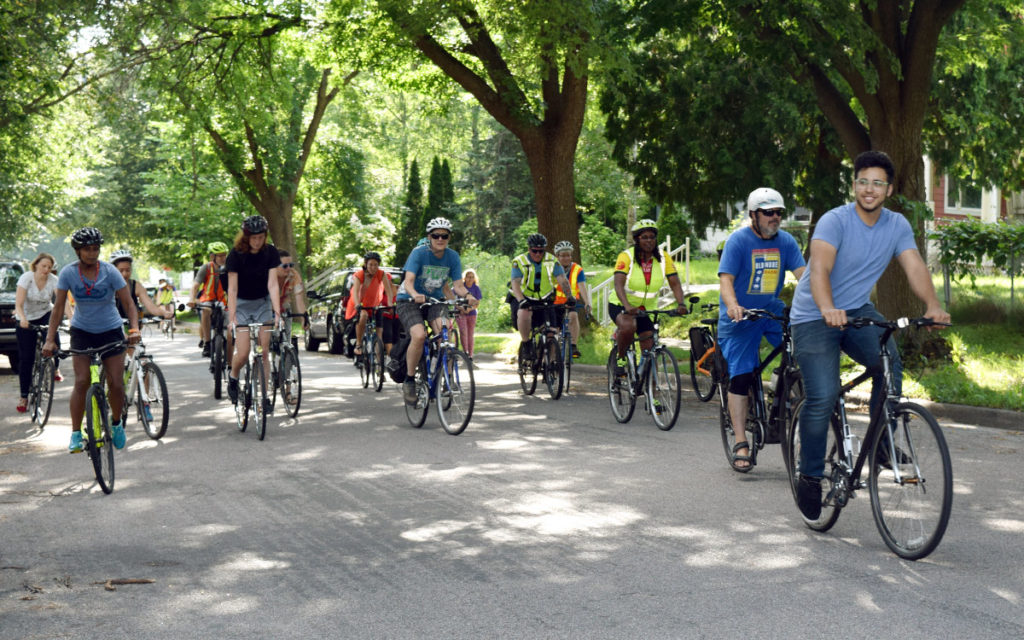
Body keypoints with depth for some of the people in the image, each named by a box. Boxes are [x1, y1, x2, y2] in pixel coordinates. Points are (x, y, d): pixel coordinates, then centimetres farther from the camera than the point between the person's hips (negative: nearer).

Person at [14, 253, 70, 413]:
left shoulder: (53, 280, -15)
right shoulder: (26, 278, -20)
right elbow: (18, 305, -24)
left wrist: (72, 319, -43)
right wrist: (22, 319, -44)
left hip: (45, 315, 1)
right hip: (26, 319, -1)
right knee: (26, 358, -4)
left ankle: (55, 368, 1)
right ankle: (24, 396, 7)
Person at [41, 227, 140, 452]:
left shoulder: (109, 272, -14)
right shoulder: (68, 273, -11)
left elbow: (128, 303, -13)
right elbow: (58, 307, -9)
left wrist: (134, 329, -30)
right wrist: (50, 339, -17)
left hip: (110, 331, 0)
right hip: (82, 331, 0)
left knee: (116, 384, -4)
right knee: (81, 382, -12)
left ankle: (117, 423, 22)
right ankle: (76, 434, -5)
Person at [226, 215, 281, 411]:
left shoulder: (270, 253, -11)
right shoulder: (236, 254, -17)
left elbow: (272, 284, -16)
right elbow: (232, 288, -20)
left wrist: (277, 312, -26)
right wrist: (232, 318, -28)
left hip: (263, 303, 2)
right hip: (241, 304, -2)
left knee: (264, 351, -4)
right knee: (243, 353, -11)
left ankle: (264, 394, 3)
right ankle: (233, 377, 20)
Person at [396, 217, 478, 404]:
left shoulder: (453, 257, -6)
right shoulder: (419, 253, -18)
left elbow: (458, 285, -9)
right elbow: (408, 281, -28)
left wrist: (467, 295, -32)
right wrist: (414, 294, -50)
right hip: (409, 300, -3)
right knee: (419, 335, -28)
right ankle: (409, 380, -12)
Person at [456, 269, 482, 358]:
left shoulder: (476, 288, -3)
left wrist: (469, 309, -21)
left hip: (471, 313, 2)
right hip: (460, 312, -2)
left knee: (470, 334, 4)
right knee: (463, 330, -21)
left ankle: (470, 354, 11)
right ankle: (465, 351, -17)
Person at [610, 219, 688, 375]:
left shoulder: (664, 259, -6)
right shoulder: (626, 257, -17)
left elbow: (675, 283, -11)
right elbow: (618, 284, -29)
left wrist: (681, 304, -32)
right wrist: (627, 306, -47)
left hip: (647, 309, 4)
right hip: (621, 306, -4)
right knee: (628, 326, -36)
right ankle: (620, 358, -11)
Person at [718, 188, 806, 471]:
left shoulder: (786, 241, 1)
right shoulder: (738, 240, -11)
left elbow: (802, 274, -9)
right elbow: (726, 279, -19)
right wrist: (732, 306, -39)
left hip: (772, 310, 4)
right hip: (740, 316, -4)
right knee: (740, 377, -8)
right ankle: (740, 444, -3)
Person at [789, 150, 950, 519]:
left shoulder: (897, 226, -1)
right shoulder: (835, 221, -17)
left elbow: (915, 268, -13)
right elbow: (819, 269, -32)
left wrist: (933, 306, -32)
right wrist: (827, 309, -51)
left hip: (857, 311, 5)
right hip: (814, 317, -4)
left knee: (890, 363, -23)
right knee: (822, 397, -17)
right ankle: (810, 477, 1)